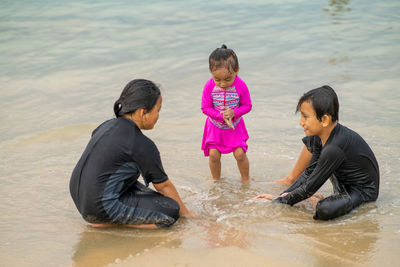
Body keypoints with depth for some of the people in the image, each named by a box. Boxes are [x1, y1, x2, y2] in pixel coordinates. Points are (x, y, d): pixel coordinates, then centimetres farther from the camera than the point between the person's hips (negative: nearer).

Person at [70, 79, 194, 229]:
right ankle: (106, 222, -7)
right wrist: (185, 212, 11)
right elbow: (163, 185, -5)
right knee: (171, 211, -10)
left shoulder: (107, 126, 7)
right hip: (101, 209, -9)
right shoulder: (142, 145, -16)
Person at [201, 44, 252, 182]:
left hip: (235, 126, -1)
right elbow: (205, 108, -11)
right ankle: (216, 181, 21)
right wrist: (221, 116, -24)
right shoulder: (209, 86, -19)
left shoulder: (240, 86, -20)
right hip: (215, 126, 1)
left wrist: (234, 113, -27)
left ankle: (245, 179, 21)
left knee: (240, 154, -4)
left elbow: (247, 106, -9)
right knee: (213, 154, -3)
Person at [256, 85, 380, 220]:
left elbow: (309, 188, -26)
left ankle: (317, 201, -5)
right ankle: (291, 179, 33)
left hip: (364, 191, -9)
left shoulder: (334, 148, -35)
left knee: (324, 210, -38)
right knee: (310, 142, 15)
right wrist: (283, 194, -2)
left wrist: (280, 200, -15)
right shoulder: (321, 134, -9)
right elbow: (310, 171, 2)